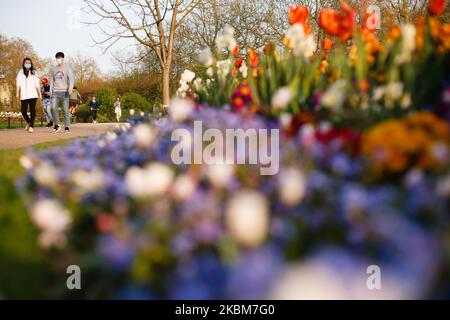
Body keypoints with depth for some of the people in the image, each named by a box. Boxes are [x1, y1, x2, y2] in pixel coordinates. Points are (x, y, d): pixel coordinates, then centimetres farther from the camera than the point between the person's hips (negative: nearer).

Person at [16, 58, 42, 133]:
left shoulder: (33, 73, 12)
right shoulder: (20, 73, 12)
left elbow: (37, 85, 11)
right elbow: (18, 84, 8)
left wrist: (40, 94, 6)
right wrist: (17, 93, -2)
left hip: (33, 95, -1)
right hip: (24, 95, 1)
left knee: (32, 110, -8)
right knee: (23, 111, -1)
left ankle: (31, 126, -6)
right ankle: (28, 122, 25)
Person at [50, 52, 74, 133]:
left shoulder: (67, 68, 3)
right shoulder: (53, 69, 15)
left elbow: (71, 78, -8)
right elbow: (51, 81, 20)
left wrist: (70, 87, -25)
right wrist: (51, 91, 14)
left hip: (64, 92, -3)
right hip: (55, 92, 3)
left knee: (66, 110, -3)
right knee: (53, 108, -11)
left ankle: (67, 127, 2)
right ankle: (57, 125, 2)